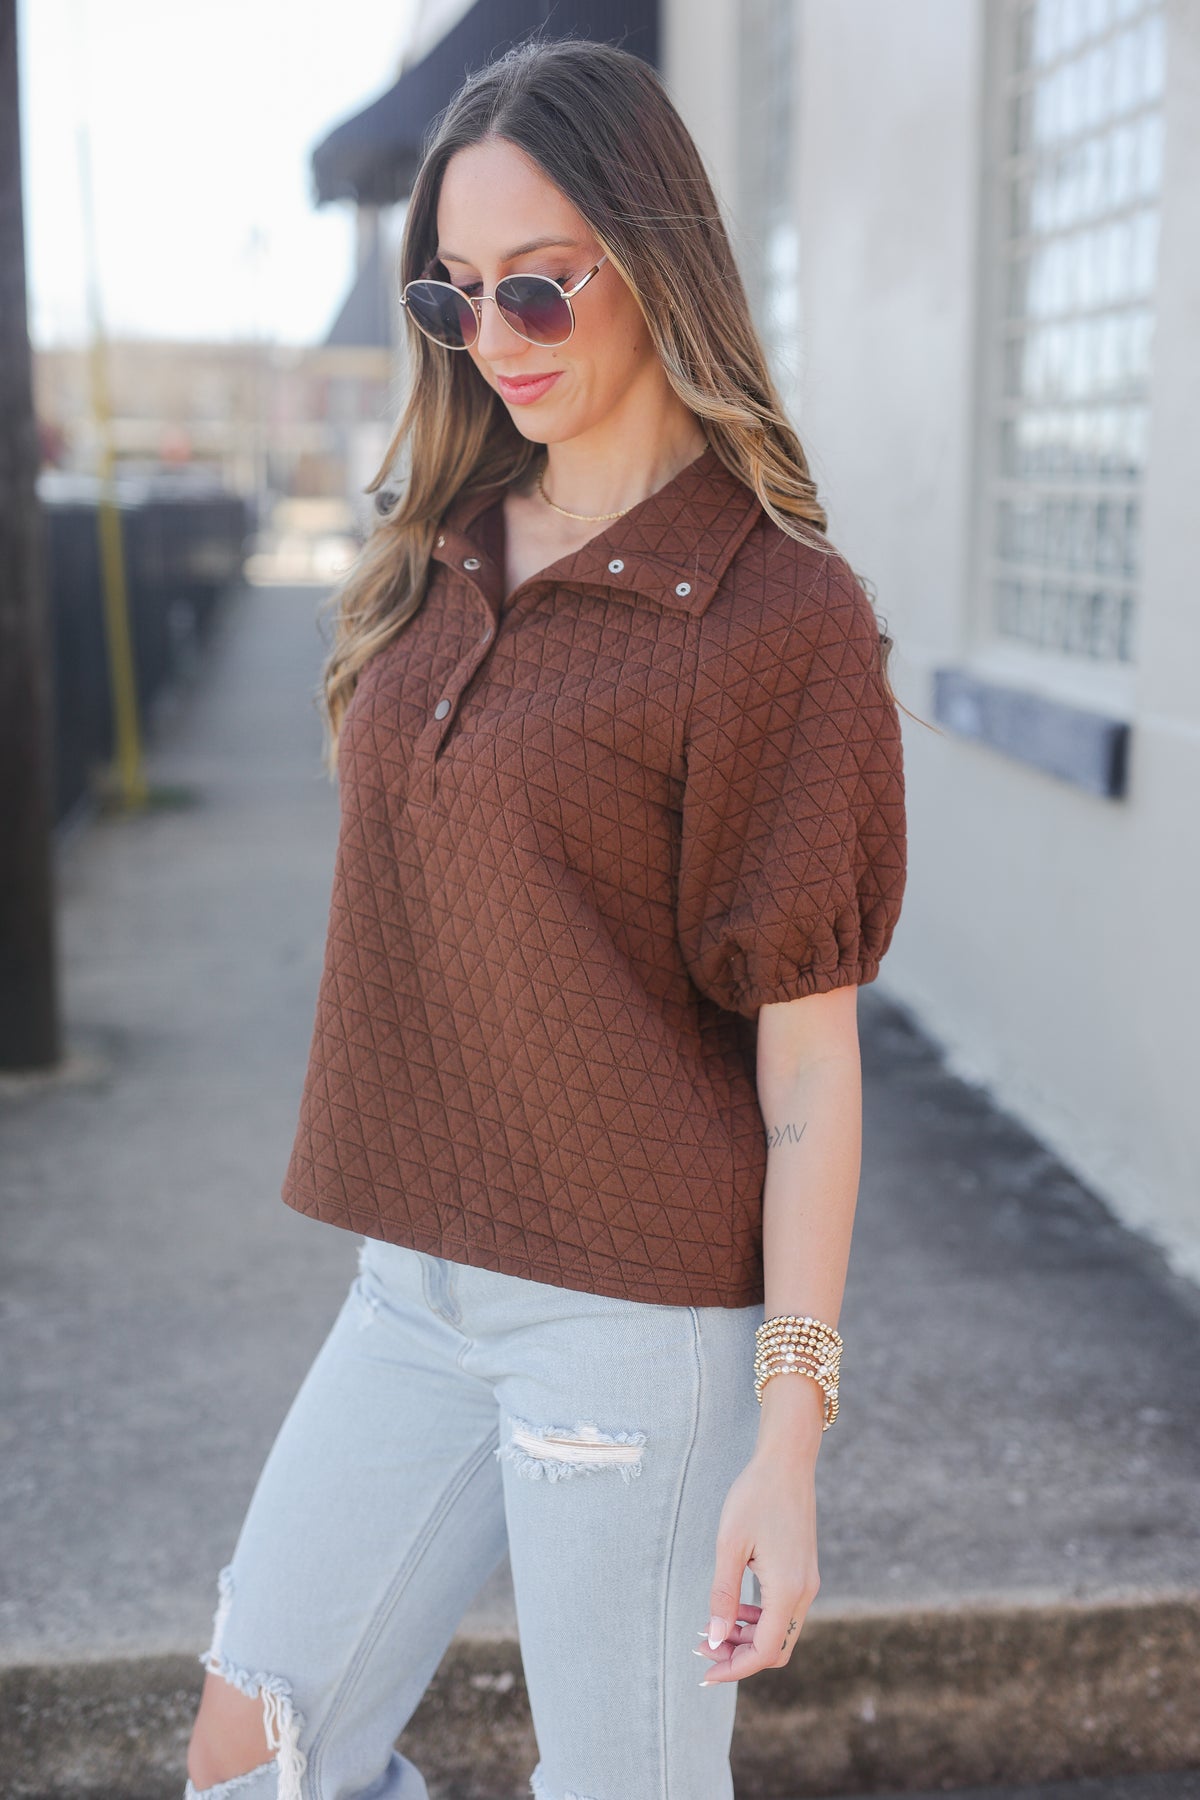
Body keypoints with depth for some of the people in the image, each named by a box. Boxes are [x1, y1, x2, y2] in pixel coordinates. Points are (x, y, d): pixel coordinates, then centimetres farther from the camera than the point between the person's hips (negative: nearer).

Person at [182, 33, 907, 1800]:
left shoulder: (782, 612, -13)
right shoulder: (438, 555, 7)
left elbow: (810, 1062, -13)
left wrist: (788, 1440, -13)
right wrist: (393, 1239, 13)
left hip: (637, 1316, -6)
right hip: (413, 1287, 7)